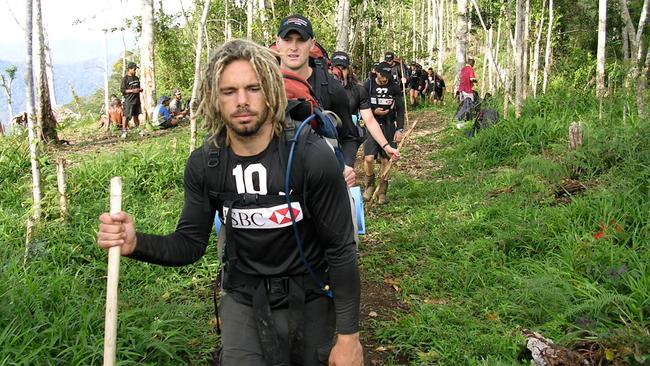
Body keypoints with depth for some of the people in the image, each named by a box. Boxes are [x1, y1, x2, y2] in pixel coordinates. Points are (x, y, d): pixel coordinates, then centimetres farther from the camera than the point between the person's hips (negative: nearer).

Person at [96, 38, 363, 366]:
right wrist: (136, 243, -23)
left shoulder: (311, 155, -22)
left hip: (311, 301, -1)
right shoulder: (203, 165, -9)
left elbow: (341, 249, -16)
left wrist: (349, 336, -13)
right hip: (244, 300, 2)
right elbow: (191, 244, -2)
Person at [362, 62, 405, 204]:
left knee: (386, 160, 3)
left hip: (388, 127, 1)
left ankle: (382, 192, 18)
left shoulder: (394, 87, 0)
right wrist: (374, 111, -17)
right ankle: (370, 185, 13)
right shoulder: (368, 85, -3)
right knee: (369, 158, -15)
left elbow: (400, 109, 2)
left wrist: (400, 129, -7)